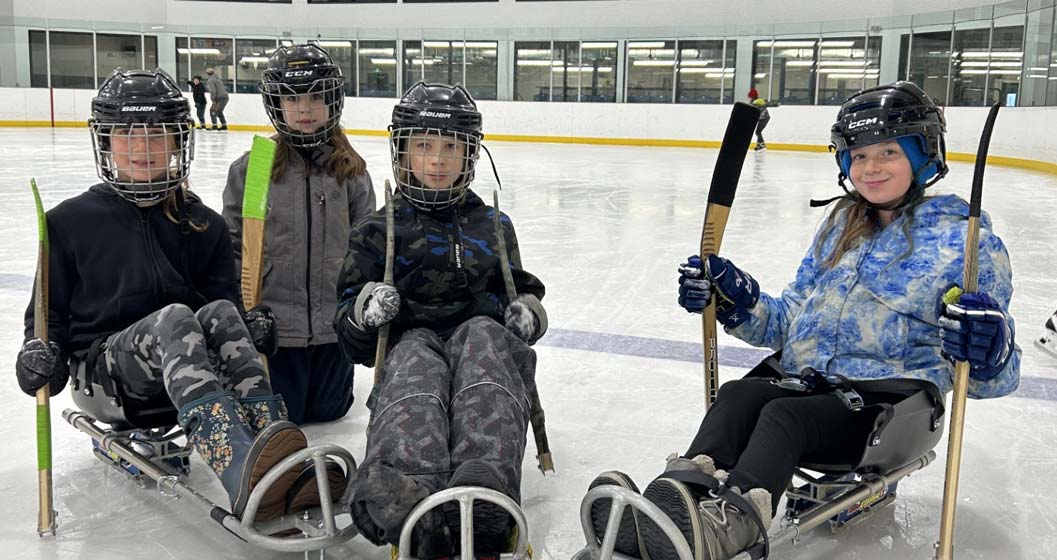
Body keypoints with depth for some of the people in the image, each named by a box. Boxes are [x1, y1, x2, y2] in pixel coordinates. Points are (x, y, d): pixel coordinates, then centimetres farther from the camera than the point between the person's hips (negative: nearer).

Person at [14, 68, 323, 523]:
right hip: (101, 361, -2)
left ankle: (284, 471, -49)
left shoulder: (204, 226, 11)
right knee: (174, 317, -35)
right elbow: (50, 309, 11)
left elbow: (224, 299, 10)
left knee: (220, 314, -32)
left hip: (185, 362, 2)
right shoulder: (69, 221, 6)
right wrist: (40, 350, -10)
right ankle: (238, 468, -63)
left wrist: (251, 327, -12)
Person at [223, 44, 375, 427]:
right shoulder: (251, 168, -4)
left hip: (335, 322, 2)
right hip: (272, 321, -2)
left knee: (328, 410, 14)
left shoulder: (351, 171, 2)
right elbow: (232, 244, 0)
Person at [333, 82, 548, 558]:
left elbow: (521, 290, 28)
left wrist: (528, 310, 2)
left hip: (482, 335, 2)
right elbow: (351, 339, 14)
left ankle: (486, 493, -62)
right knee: (413, 365, -39)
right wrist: (364, 309, -11)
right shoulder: (377, 232, 16)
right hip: (412, 340, -1)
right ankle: (405, 496, -70)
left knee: (485, 337, -36)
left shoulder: (493, 227, 22)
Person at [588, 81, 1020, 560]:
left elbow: (993, 378, -1)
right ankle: (679, 497, -53)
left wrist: (987, 353, -27)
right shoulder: (839, 227, 19)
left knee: (783, 415, -35)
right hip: (801, 377, 6)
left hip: (886, 401, -5)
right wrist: (736, 302, 3)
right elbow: (790, 319, 22)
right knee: (735, 396, -27)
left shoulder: (962, 237, 1)